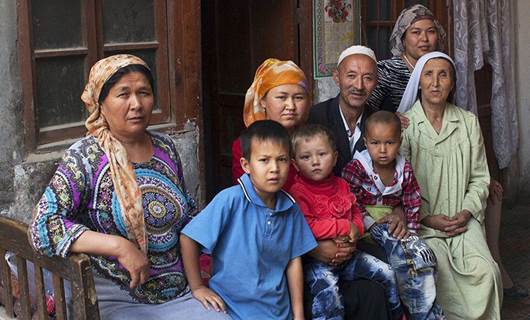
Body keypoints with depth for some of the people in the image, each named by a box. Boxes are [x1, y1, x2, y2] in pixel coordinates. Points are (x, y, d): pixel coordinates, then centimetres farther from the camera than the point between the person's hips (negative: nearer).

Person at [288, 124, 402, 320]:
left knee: (387, 273, 7)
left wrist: (356, 229, -4)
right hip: (316, 259, -7)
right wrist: (344, 226, -17)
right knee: (328, 291, -34)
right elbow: (307, 228, -22)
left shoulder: (341, 185, 10)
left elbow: (355, 211, 21)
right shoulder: (297, 193, -13)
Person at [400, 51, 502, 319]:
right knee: (440, 271, -29)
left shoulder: (468, 122, 11)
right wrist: (428, 219, -12)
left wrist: (466, 213, -5)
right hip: (422, 223, -2)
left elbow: (479, 178, 11)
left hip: (463, 220, 3)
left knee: (485, 272, -23)